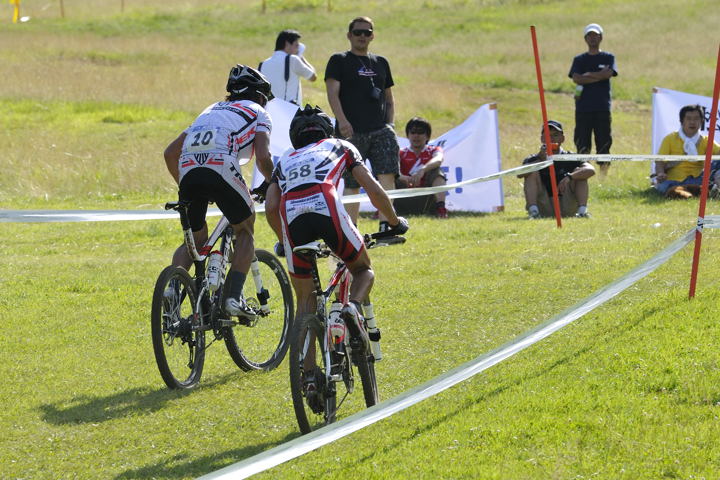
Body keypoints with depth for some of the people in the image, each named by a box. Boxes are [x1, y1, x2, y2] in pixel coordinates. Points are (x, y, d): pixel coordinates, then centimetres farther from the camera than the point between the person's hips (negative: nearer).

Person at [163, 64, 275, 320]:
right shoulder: (258, 112, 22)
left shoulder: (211, 110, 37)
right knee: (244, 230, 18)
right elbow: (263, 157, 5)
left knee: (196, 239, 22)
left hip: (188, 172, 4)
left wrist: (184, 184, 39)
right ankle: (234, 296, 3)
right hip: (221, 169, -4)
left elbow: (170, 152, 29)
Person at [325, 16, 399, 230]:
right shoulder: (339, 61, 7)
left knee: (387, 175, -15)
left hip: (380, 130, 3)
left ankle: (385, 225, -18)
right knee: (352, 184, -1)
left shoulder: (381, 63, 20)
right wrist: (341, 120, -19)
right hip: (351, 131, -3)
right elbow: (332, 93, -5)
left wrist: (390, 124, 9)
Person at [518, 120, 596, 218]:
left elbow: (590, 170, -16)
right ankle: (533, 211, -30)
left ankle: (582, 210, -27)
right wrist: (541, 160, -28)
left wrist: (569, 177, -32)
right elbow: (519, 174, -16)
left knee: (578, 171, -13)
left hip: (567, 209, 0)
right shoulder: (535, 159, 4)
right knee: (533, 173, -15)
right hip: (544, 209, 0)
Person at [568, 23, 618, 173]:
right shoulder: (579, 60, 14)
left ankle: (604, 173, 3)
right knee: (582, 145, -5)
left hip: (602, 107, -1)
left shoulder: (608, 58, 12)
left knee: (604, 142, -3)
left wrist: (588, 75, -4)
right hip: (583, 108, 1)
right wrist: (599, 76, -8)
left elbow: (609, 73, -8)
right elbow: (576, 78, -4)